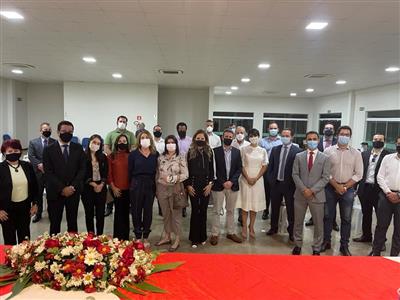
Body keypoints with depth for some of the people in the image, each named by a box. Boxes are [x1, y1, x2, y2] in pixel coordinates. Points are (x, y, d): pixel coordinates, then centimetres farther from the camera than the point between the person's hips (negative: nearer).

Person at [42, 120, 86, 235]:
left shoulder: (78, 148, 4)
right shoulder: (48, 150, -2)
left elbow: (82, 169, 0)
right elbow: (48, 172, -7)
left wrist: (73, 186, -10)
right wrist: (62, 188, -14)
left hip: (73, 191, 2)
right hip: (55, 192, -1)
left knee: (73, 221, 11)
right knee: (55, 222, 7)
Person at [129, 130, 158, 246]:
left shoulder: (155, 154, 4)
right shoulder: (133, 154, 0)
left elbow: (157, 170, 3)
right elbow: (129, 171, 1)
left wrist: (155, 185, -2)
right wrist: (131, 185, -1)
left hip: (150, 185, 1)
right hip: (136, 185, -1)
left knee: (148, 211, 8)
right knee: (136, 211, 5)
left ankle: (146, 237, 21)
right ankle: (138, 237, 19)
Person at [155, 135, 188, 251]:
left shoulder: (181, 158, -5)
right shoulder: (161, 158, 7)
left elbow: (185, 175, -10)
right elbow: (157, 174, 11)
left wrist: (171, 178, -17)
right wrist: (157, 189, 8)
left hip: (175, 189, -4)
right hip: (162, 189, 4)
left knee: (176, 215, 3)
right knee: (165, 214, 14)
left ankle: (177, 240, 15)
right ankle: (167, 237, 28)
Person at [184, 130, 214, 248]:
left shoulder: (209, 152, 6)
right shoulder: (190, 152, 2)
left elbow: (211, 169, 6)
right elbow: (187, 169, 1)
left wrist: (210, 184, -3)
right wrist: (188, 185, -5)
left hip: (206, 184, 2)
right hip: (193, 184, -1)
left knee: (203, 210, 7)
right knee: (195, 211, 1)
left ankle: (202, 236, 21)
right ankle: (194, 238, 11)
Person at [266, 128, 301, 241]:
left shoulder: (297, 151, -8)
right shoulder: (275, 149, 5)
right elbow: (270, 166, 8)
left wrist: (295, 183, -11)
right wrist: (270, 179, 2)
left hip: (289, 184, -4)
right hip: (276, 183, 4)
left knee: (291, 209, 7)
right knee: (274, 207, 15)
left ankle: (291, 231, 23)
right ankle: (273, 228, 32)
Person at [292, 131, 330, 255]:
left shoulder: (325, 158, 1)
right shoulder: (299, 156, 5)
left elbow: (325, 178, -5)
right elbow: (295, 175, 0)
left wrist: (312, 190, -15)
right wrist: (304, 189, -12)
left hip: (317, 195, -1)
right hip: (300, 194, 1)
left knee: (318, 223, 7)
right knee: (298, 221, 11)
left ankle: (316, 248, 23)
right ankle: (298, 244, 28)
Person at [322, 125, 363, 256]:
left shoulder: (356, 153, 2)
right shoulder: (328, 151, -1)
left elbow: (358, 174, 0)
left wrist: (345, 187, -9)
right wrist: (336, 185, -10)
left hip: (348, 189, 1)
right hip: (330, 188, 0)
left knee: (346, 219, 7)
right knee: (327, 216, 8)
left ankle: (344, 246, 20)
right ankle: (326, 241, 22)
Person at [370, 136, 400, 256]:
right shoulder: (387, 158, 6)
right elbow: (380, 177, 3)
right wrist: (388, 193, -7)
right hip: (386, 195, 1)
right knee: (381, 225, 8)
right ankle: (376, 251, 19)